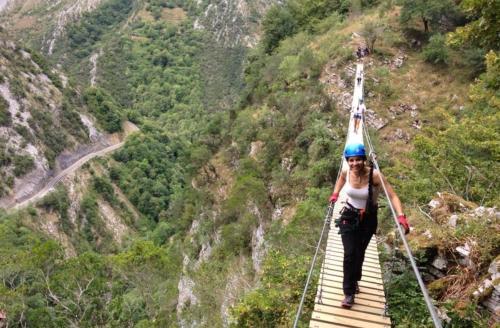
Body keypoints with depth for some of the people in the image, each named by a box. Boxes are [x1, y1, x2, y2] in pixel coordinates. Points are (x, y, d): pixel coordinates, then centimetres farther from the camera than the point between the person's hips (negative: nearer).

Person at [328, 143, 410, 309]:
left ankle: (354, 280, 44)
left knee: (359, 252, 16)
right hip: (349, 217, 1)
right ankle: (349, 293, 3)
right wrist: (335, 193, 2)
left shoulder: (374, 175, -25)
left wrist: (401, 216, -41)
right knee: (349, 254, -8)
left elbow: (392, 196, -28)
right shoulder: (346, 172, -15)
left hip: (368, 219, -1)